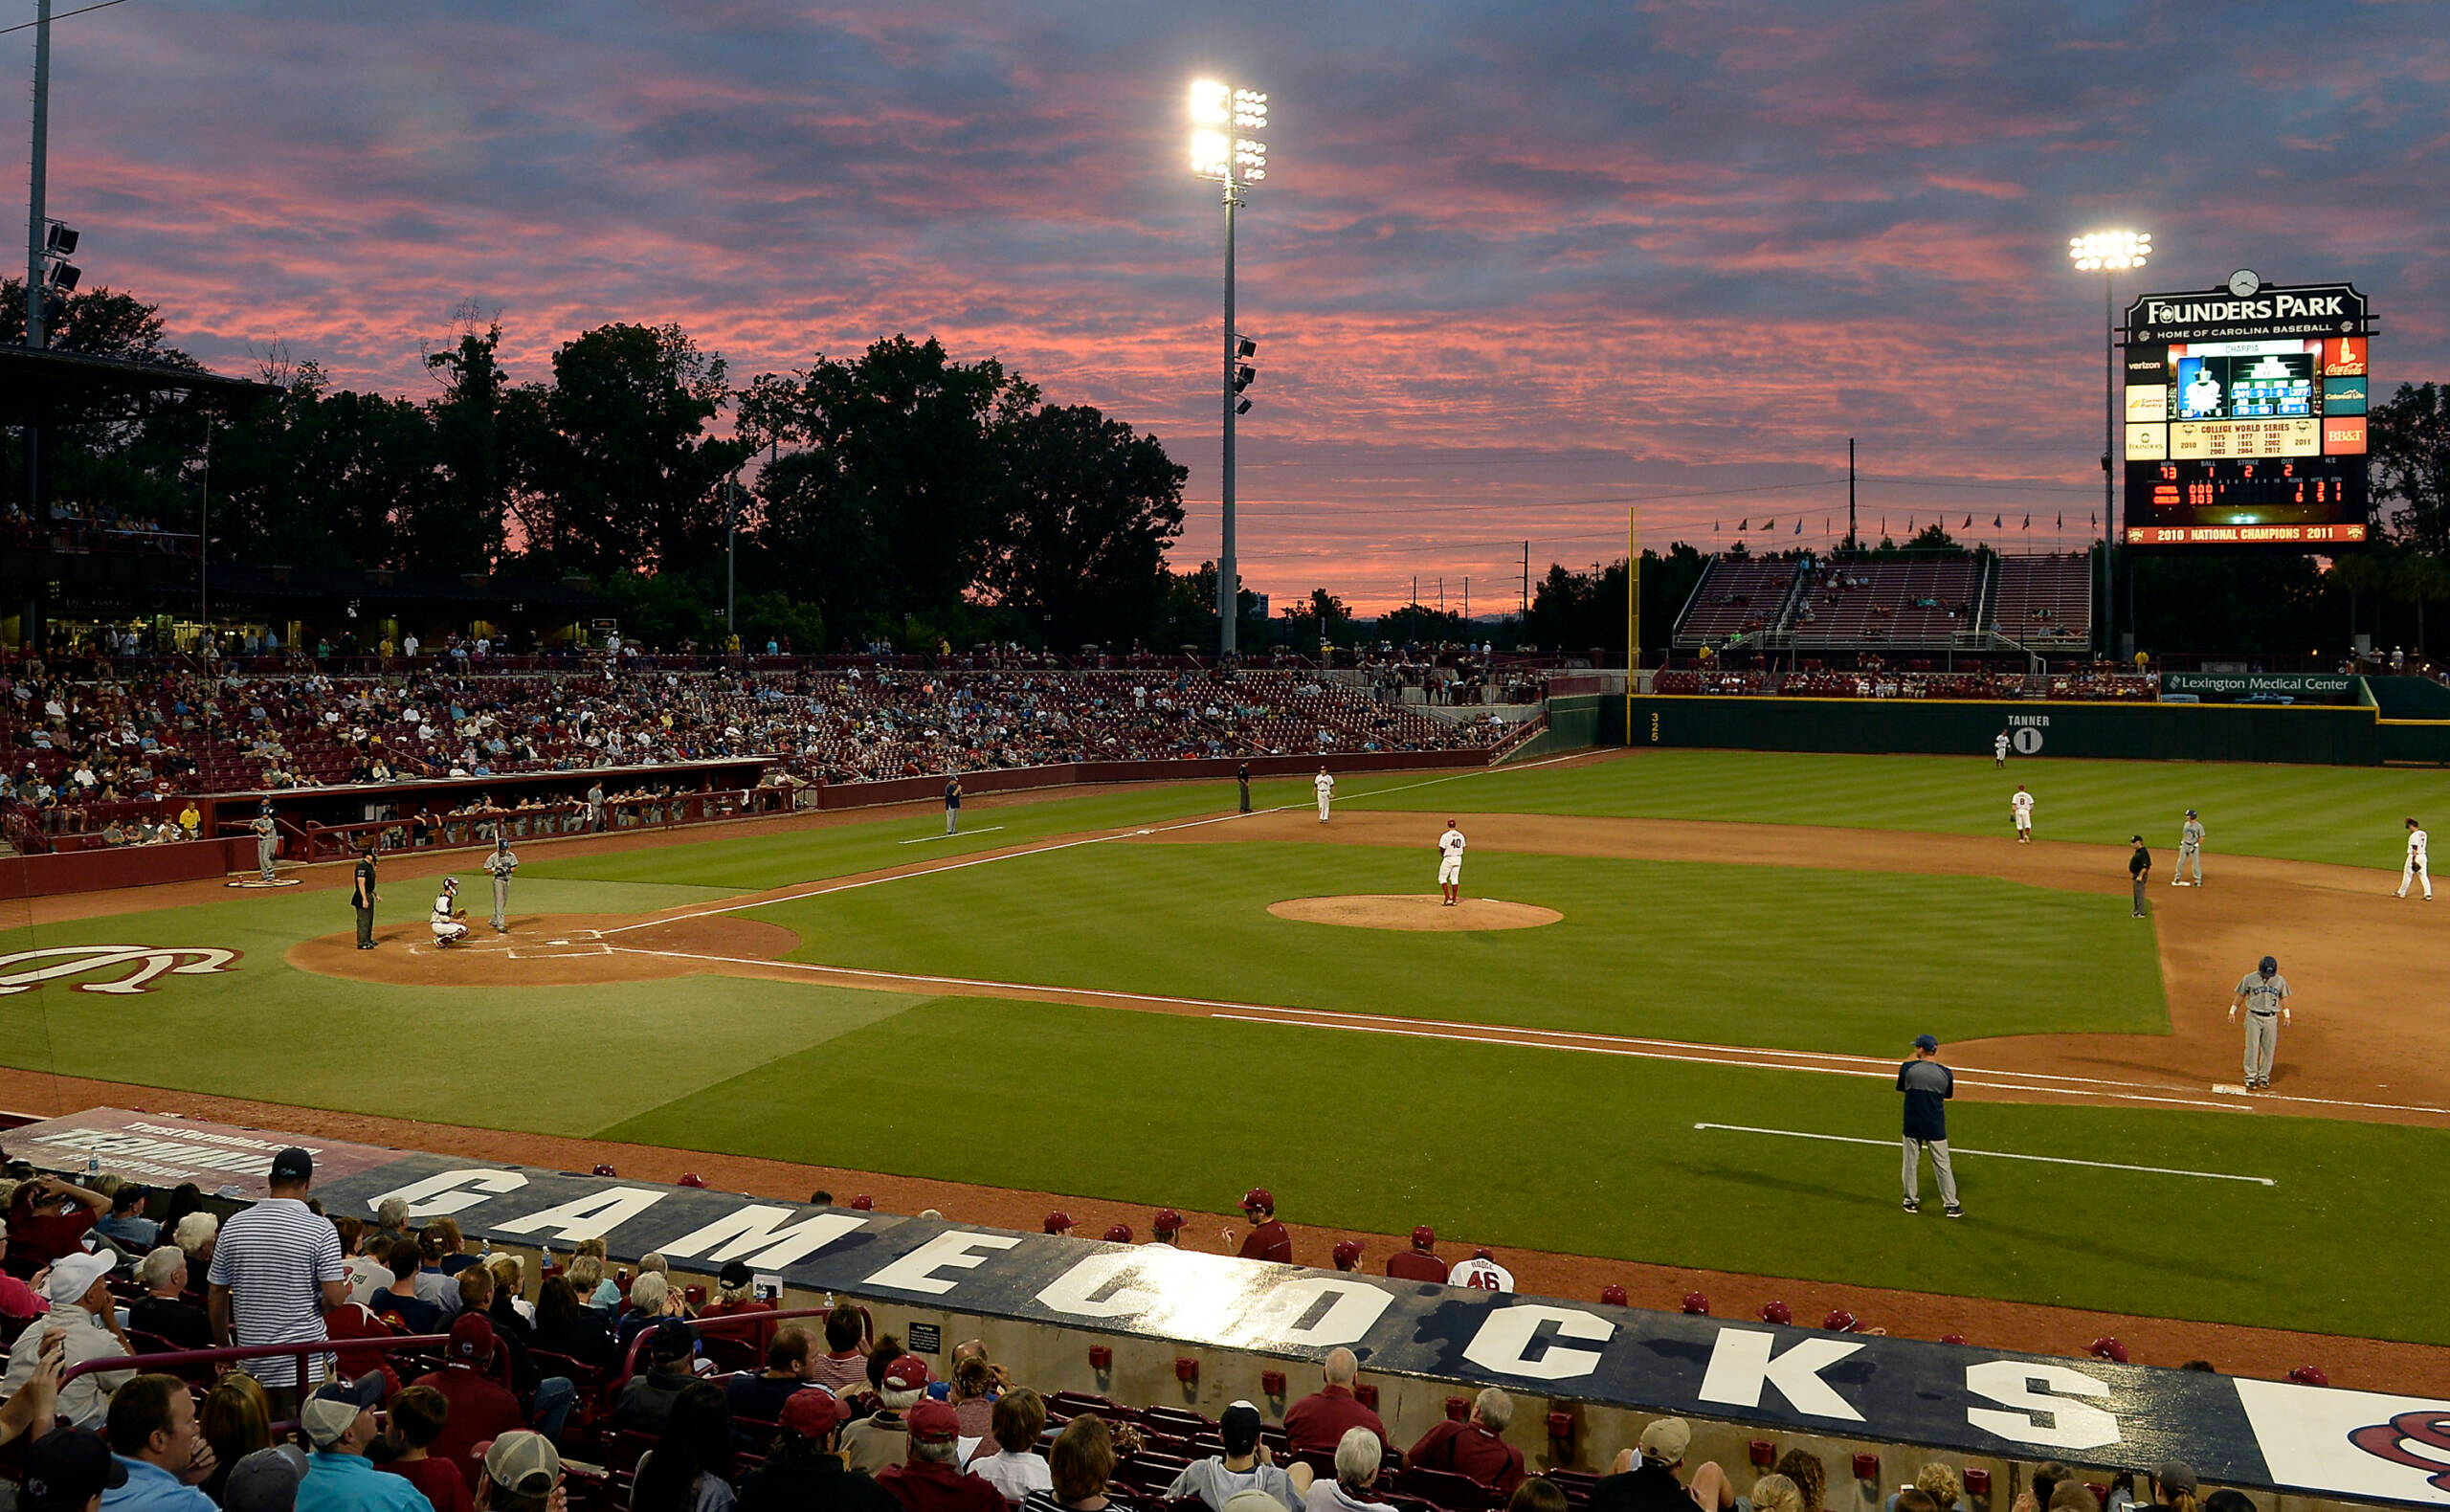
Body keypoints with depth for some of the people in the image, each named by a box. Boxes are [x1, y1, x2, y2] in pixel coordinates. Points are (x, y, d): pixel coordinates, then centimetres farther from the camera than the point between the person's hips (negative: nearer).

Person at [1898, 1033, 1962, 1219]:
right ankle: (1951, 1205, 13)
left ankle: (1911, 1201, 21)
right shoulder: (1945, 1073, -7)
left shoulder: (1908, 1068, -10)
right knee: (1942, 1165, 9)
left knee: (1911, 1163, 12)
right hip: (1935, 1127, 0)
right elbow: (1947, 1095, 7)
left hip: (1912, 1125, 0)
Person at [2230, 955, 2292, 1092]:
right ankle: (2251, 1077, 1)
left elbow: (2283, 998, 13)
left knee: (2269, 1049, 4)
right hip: (2253, 1017, -2)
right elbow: (2240, 995, 5)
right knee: (2252, 1047, -5)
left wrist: (2286, 1015, 9)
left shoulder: (2280, 980, 3)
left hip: (2271, 1019, 2)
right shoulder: (2249, 978, -4)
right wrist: (2232, 1011, 7)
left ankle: (2264, 1076, 16)